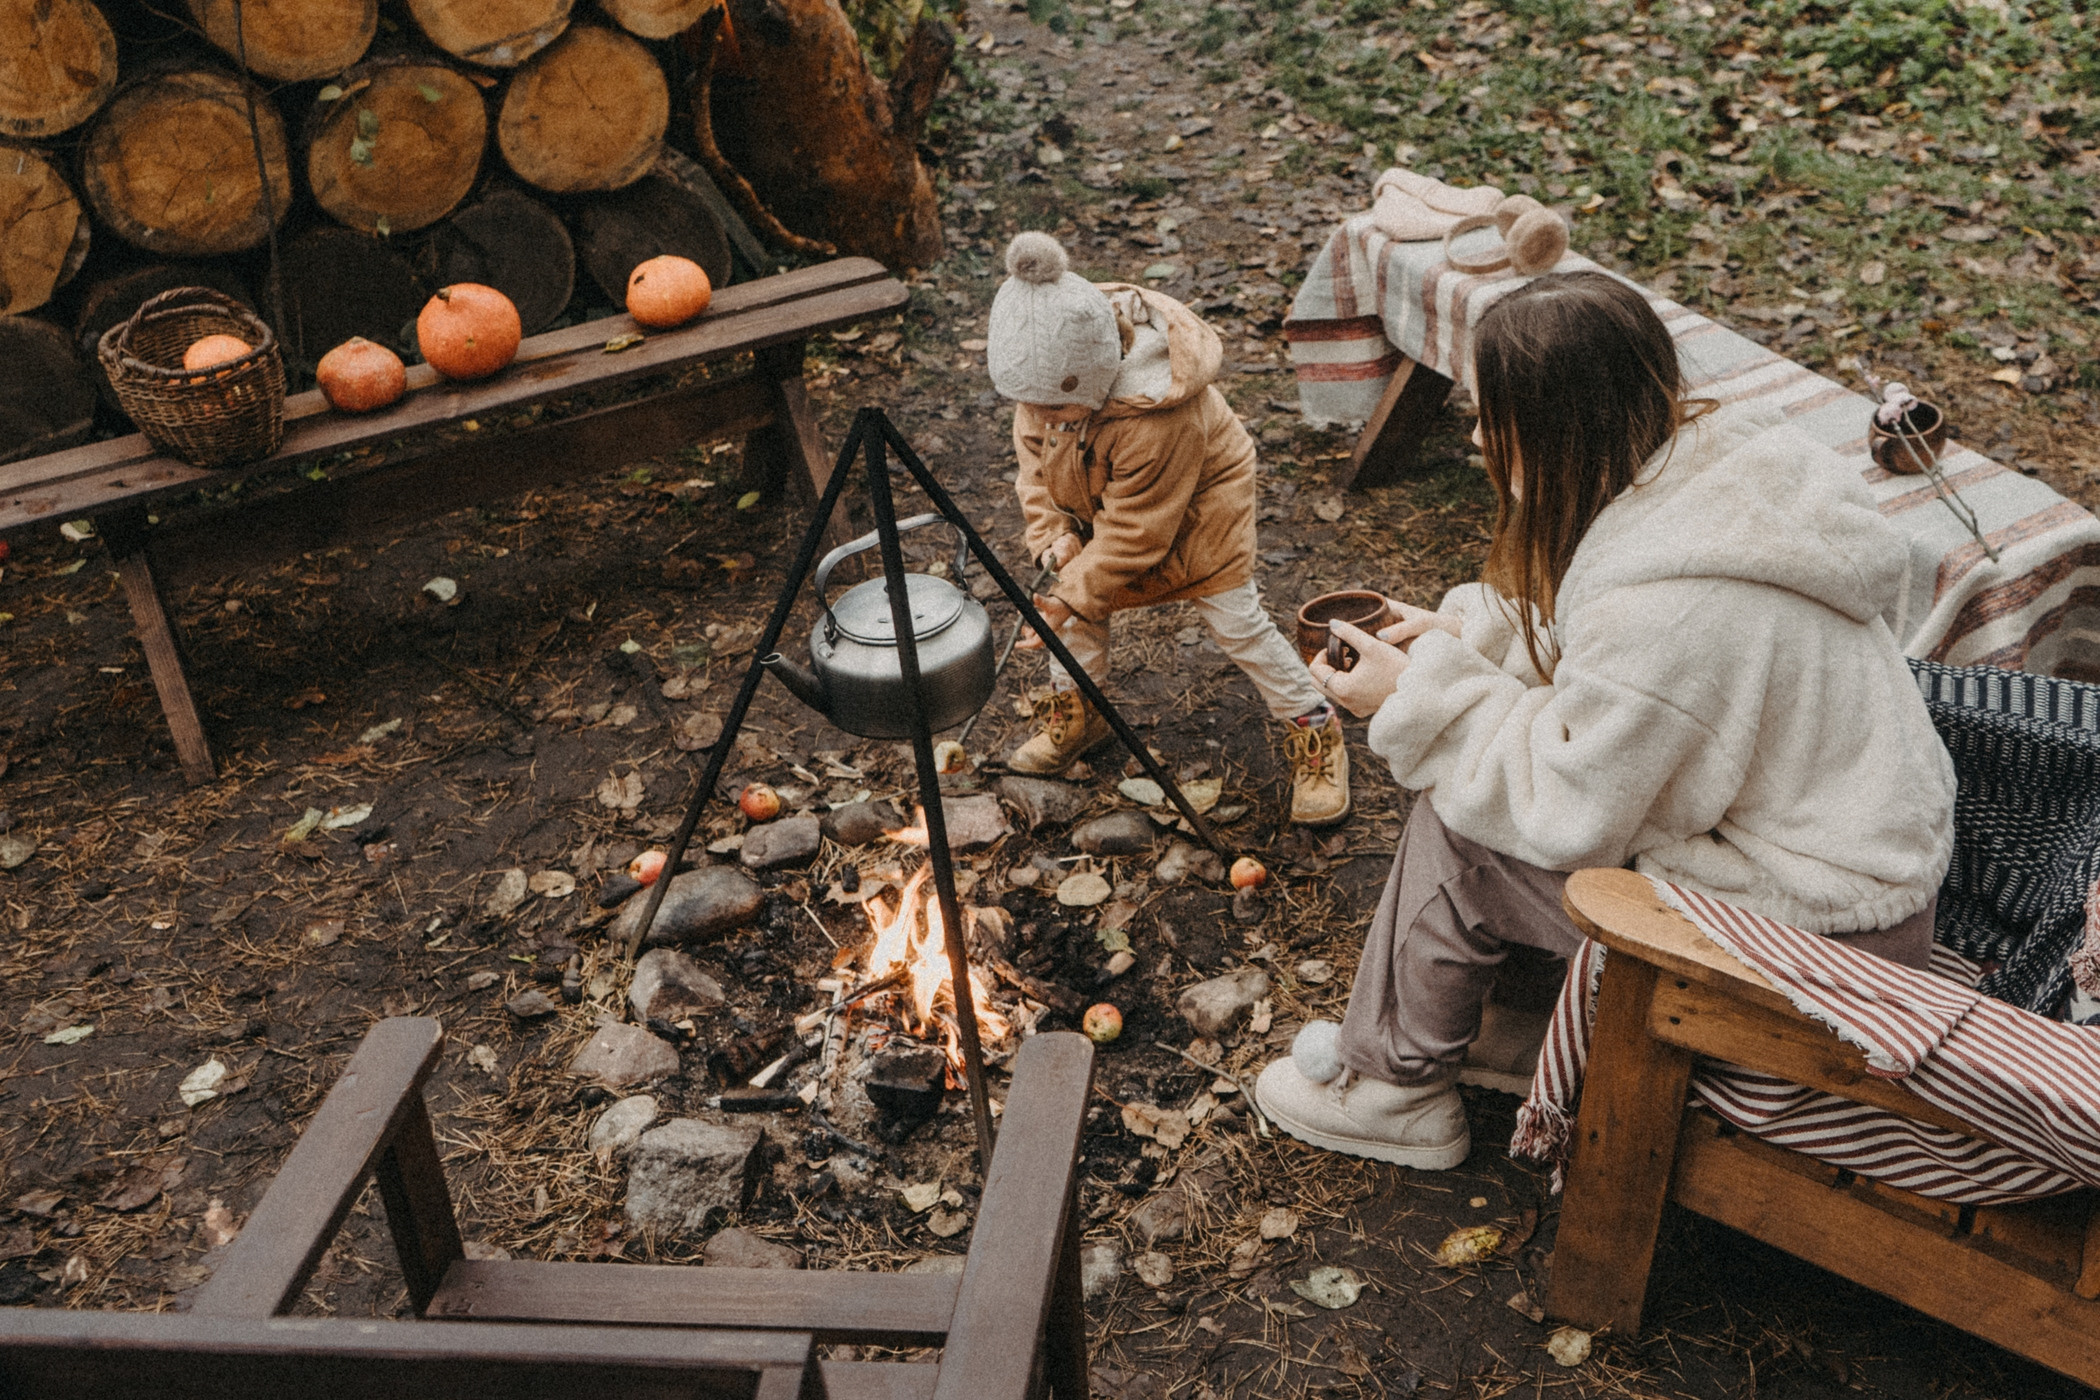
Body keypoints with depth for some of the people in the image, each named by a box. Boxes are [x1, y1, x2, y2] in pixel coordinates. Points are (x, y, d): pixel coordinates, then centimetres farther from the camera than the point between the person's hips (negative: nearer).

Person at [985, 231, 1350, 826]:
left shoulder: (1162, 418, -44)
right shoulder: (1049, 366, -26)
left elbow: (1135, 531, -33)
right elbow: (1034, 448, -8)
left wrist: (1071, 595, -29)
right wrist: (1052, 531, -19)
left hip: (1197, 499, -6)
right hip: (1096, 494, 6)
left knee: (1237, 621, -5)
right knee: (1081, 600, 8)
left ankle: (1315, 732, 12)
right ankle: (1076, 715, 30)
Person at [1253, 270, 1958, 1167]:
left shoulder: (1660, 604, -32)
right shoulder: (1707, 455, -5)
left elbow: (1566, 813, -20)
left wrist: (1419, 696, -12)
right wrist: (1469, 633, 3)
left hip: (1816, 936, -9)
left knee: (1457, 834, -5)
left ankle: (1391, 1086, 16)